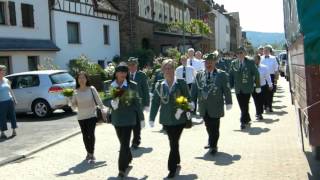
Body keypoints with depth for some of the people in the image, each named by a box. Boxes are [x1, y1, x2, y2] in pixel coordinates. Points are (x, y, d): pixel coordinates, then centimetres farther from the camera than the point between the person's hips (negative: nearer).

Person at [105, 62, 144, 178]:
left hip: (128, 118, -3)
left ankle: (122, 168, 1)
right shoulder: (110, 86, -1)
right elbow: (106, 101, 3)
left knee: (125, 143, -5)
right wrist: (112, 103, -21)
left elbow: (137, 103, -3)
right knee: (122, 142, 17)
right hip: (116, 118, 3)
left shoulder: (132, 85, -8)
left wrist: (141, 118, 0)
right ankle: (128, 160, 39)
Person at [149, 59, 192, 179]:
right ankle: (177, 161, 36)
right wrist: (152, 118, -2)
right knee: (173, 142, 14)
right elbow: (155, 102, 1)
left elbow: (188, 99, -1)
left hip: (179, 118, -3)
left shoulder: (181, 83, -4)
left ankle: (172, 168, 4)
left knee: (174, 143, -4)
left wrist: (183, 108, -17)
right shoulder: (159, 86, 2)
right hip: (166, 119, 3)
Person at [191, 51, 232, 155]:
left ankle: (213, 146, 17)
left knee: (214, 128, 2)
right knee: (208, 127, 14)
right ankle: (211, 143, 35)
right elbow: (194, 89, 6)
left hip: (215, 108, -3)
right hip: (204, 108, 4)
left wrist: (228, 102, -2)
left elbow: (226, 90, -2)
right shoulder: (199, 75, 6)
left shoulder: (222, 75, -4)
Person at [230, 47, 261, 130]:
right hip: (238, 89, 3)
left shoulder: (250, 62, -3)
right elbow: (231, 75, 9)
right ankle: (247, 120, 25)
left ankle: (243, 122, 4)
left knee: (245, 106, -5)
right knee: (242, 106, 8)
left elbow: (256, 74, 0)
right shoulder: (233, 63, 6)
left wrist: (257, 86, -1)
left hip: (247, 88, -3)